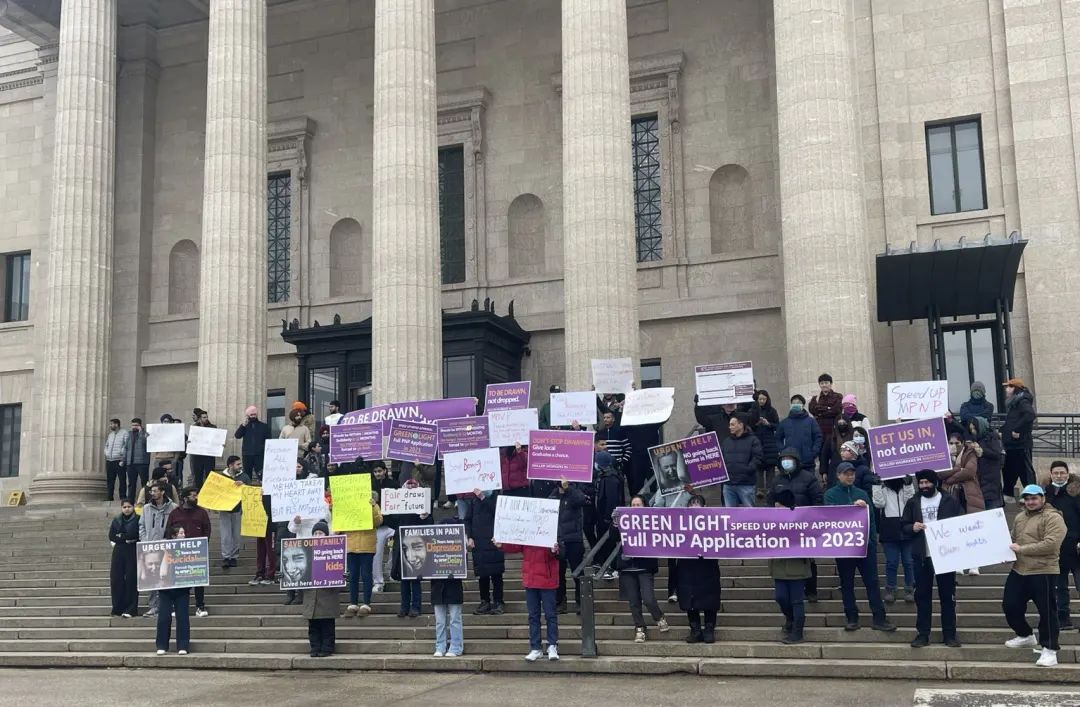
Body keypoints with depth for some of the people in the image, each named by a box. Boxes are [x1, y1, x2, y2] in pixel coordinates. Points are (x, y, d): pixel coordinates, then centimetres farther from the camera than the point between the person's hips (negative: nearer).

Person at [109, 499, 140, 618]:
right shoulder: (116, 521, 14)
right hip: (118, 552, 4)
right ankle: (118, 608, 11)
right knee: (116, 579, 1)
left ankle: (130, 609, -4)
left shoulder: (137, 520, 0)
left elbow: (139, 535, -11)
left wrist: (121, 537, -7)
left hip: (133, 552, -4)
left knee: (131, 579, -7)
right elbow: (111, 536, 6)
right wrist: (127, 538, -8)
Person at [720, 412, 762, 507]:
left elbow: (757, 459, -9)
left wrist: (747, 470, -20)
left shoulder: (753, 440, 0)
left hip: (746, 485, -5)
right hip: (728, 485, 5)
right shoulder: (726, 441, 16)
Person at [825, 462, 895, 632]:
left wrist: (873, 541, 3)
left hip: (865, 544, 2)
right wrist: (853, 505, -25)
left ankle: (879, 618, 2)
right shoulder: (831, 494, 3)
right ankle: (852, 619, 12)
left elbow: (872, 518, 11)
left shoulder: (862, 494, 12)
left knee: (872, 582, 0)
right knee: (847, 584, 5)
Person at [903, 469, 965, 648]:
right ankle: (922, 634, 8)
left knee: (947, 595, 4)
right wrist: (912, 528, -11)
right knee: (922, 595, 4)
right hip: (921, 556, 2)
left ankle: (949, 634, 11)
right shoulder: (913, 503, 10)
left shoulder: (951, 501, 4)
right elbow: (903, 526, 10)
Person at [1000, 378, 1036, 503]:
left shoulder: (1023, 402, -13)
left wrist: (1017, 430, -27)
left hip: (1021, 444, -10)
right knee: (1009, 469, 16)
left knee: (1025, 470, -6)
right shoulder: (1013, 403, 16)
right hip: (1012, 445, 10)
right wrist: (1003, 431, 13)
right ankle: (1009, 495, 25)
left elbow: (1030, 415, -31)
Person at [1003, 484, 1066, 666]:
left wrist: (1021, 549, -19)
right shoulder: (1019, 517, 15)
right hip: (1018, 571, 8)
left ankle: (1049, 650, 4)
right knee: (1010, 606, 14)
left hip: (1043, 573, -8)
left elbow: (1050, 544, -23)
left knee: (1047, 612, -3)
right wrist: (1008, 550, 3)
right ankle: (1026, 636, 35)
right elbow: (1012, 538, 27)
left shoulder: (1053, 518, -11)